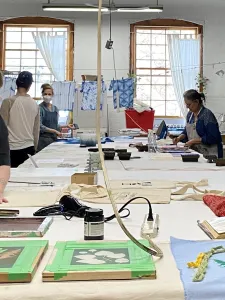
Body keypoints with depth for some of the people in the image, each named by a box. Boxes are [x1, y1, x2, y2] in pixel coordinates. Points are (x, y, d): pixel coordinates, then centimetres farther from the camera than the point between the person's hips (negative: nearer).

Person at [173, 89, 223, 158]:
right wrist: (179, 138, 2)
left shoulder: (207, 115, -13)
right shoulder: (190, 114, 9)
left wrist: (194, 141, -16)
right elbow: (187, 131, 21)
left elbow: (212, 137, -16)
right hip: (195, 152, 6)